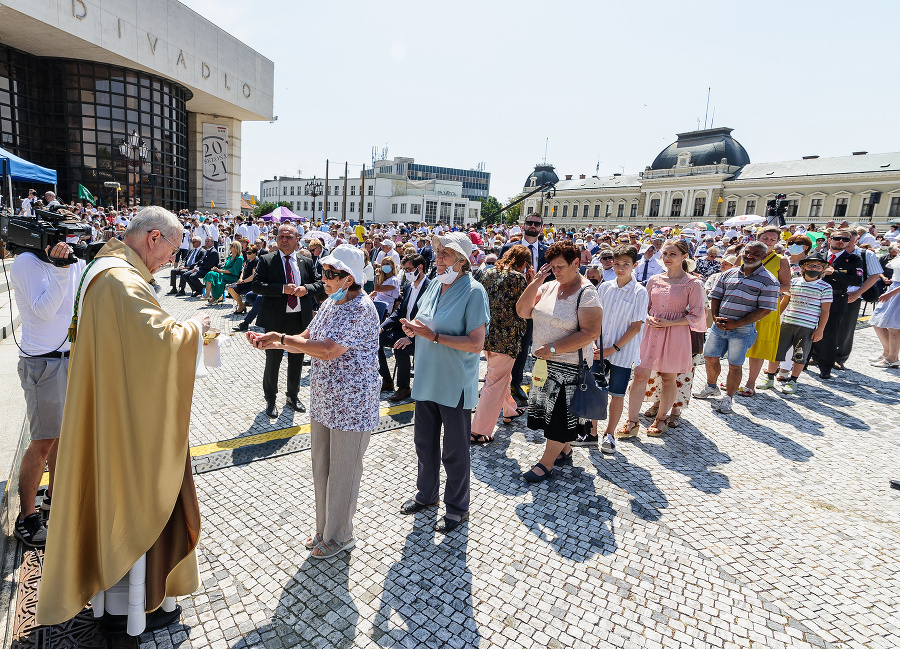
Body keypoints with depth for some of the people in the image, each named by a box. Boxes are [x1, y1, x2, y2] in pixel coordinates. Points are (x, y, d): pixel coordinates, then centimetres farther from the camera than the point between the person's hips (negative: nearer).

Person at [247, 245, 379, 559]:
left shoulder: (361, 309, -21)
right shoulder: (330, 302, 9)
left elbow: (328, 350, -28)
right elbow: (307, 339, 13)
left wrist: (280, 337, -19)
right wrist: (270, 342, -3)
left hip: (351, 404, -9)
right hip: (323, 400, 9)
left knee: (342, 472, 7)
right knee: (321, 468, 19)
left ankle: (339, 536, 28)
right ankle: (324, 529, 39)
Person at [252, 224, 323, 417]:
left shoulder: (307, 262, 7)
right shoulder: (265, 261, -2)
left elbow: (319, 284, 7)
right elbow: (257, 285, -12)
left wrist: (306, 289, -14)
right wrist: (283, 288, -22)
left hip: (300, 320, 3)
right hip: (276, 320, -3)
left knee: (297, 361, 16)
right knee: (272, 362, 7)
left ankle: (293, 395, 35)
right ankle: (270, 400, 25)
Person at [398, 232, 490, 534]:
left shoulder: (473, 291, -17)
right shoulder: (434, 284, 5)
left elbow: (476, 343, -22)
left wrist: (434, 336, -24)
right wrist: (413, 326, -6)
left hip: (455, 384, -7)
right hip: (427, 379, 7)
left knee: (455, 450, 10)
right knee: (424, 441, 21)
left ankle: (457, 506, 31)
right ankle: (427, 494, 43)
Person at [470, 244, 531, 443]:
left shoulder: (489, 273, 8)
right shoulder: (518, 277, -13)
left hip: (487, 333, 8)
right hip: (506, 337, -8)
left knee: (502, 375, 27)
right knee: (495, 382, 1)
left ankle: (510, 410, 47)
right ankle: (479, 431, 6)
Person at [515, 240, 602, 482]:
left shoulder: (587, 293, -14)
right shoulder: (549, 287, 5)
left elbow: (590, 333, -21)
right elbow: (522, 312, 1)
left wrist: (553, 348, -22)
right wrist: (535, 283, -10)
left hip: (569, 366, -7)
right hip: (545, 362, 7)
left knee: (560, 412, 4)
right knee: (551, 408, 17)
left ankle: (546, 463, 16)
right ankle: (564, 451, 36)